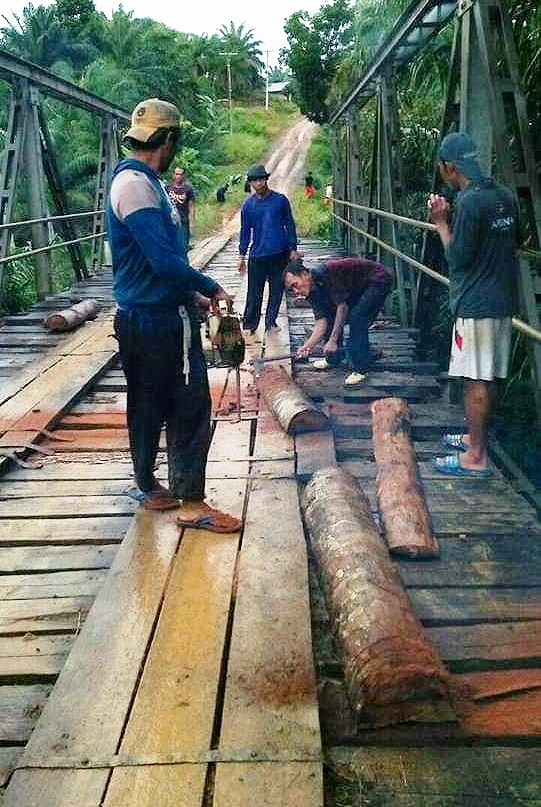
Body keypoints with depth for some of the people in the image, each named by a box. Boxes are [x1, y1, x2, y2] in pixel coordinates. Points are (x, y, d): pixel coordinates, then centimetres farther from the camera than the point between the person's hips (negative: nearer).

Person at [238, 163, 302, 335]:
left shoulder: (280, 200, 1)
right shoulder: (248, 204, 4)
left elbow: (290, 225, 6)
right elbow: (245, 231, 10)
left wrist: (293, 249, 3)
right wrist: (241, 255, 7)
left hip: (279, 254, 0)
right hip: (257, 255, 0)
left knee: (276, 291, 6)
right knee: (254, 293, 2)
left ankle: (271, 322, 18)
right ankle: (249, 324, 11)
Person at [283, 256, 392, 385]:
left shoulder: (324, 273, -29)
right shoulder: (313, 292, -3)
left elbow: (342, 306, -29)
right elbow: (321, 320, -10)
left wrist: (333, 340, -28)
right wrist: (308, 345, -24)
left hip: (378, 280, -9)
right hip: (357, 288, 9)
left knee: (356, 319, -23)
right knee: (331, 316, 5)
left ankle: (359, 370, -14)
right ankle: (333, 359, 20)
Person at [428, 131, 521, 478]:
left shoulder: (469, 201, -17)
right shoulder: (505, 195, 10)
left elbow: (458, 258, -16)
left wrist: (442, 223, -5)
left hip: (476, 305, -9)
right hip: (502, 302, 9)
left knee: (476, 381, -4)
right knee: (488, 378, 17)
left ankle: (476, 457, 2)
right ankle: (476, 437, 31)